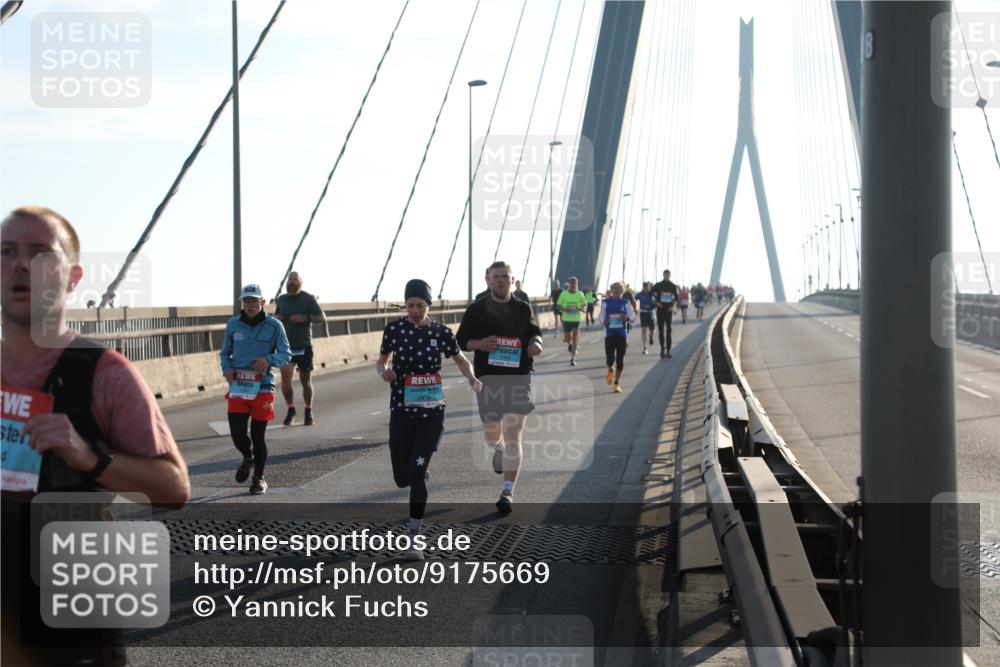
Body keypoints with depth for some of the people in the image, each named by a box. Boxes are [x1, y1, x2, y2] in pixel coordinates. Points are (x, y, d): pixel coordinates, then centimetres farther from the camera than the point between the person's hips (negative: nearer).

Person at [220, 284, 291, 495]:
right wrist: (227, 369, -4)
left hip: (263, 387, -2)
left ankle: (259, 478, 23)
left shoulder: (274, 326, -2)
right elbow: (225, 353, 16)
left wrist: (269, 360, -22)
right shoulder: (233, 325, 6)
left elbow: (286, 354, -2)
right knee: (237, 433, -6)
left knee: (258, 436, 4)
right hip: (238, 386, 2)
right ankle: (248, 458, 29)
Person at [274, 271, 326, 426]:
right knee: (285, 378, -13)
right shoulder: (281, 299, 9)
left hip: (304, 346, -2)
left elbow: (322, 318, -6)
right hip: (286, 346, 2)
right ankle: (290, 410, 4)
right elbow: (276, 316, 24)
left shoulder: (308, 299, -3)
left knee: (306, 381, 7)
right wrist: (276, 318, 0)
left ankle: (308, 412, 23)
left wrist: (306, 318, -21)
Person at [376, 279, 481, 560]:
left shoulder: (441, 332, -4)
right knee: (402, 478, 7)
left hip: (431, 412, -2)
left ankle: (414, 537, -4)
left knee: (418, 471, -12)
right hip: (401, 410, 2)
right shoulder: (394, 329, -2)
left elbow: (461, 360, 8)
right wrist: (383, 371, -14)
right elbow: (381, 360, 10)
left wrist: (472, 379, -12)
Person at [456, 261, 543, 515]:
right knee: (492, 435, 12)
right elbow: (460, 341, 5)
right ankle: (498, 449, 52)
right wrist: (480, 344, -15)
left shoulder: (523, 309, 6)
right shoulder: (476, 310, 1)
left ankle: (508, 492, -9)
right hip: (487, 379, 1)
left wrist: (536, 342, -2)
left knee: (513, 436, -10)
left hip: (518, 380, -1)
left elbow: (534, 331, 21)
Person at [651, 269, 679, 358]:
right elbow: (651, 295, 5)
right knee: (660, 330, 1)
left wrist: (673, 306, -5)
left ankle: (668, 350, -1)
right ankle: (662, 348, 13)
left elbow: (676, 298, 10)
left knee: (669, 330, -3)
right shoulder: (658, 285, 1)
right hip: (660, 309, 0)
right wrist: (656, 302, -9)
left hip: (669, 310, 0)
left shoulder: (672, 286, 5)